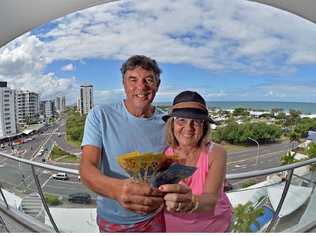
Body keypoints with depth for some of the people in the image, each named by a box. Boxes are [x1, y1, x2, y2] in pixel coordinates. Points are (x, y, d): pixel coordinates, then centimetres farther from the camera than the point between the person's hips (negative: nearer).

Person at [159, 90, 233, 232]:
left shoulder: (216, 153, -22)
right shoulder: (164, 153, -17)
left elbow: (211, 201, -34)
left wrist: (192, 203, -53)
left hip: (213, 224, -1)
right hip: (173, 225, 1)